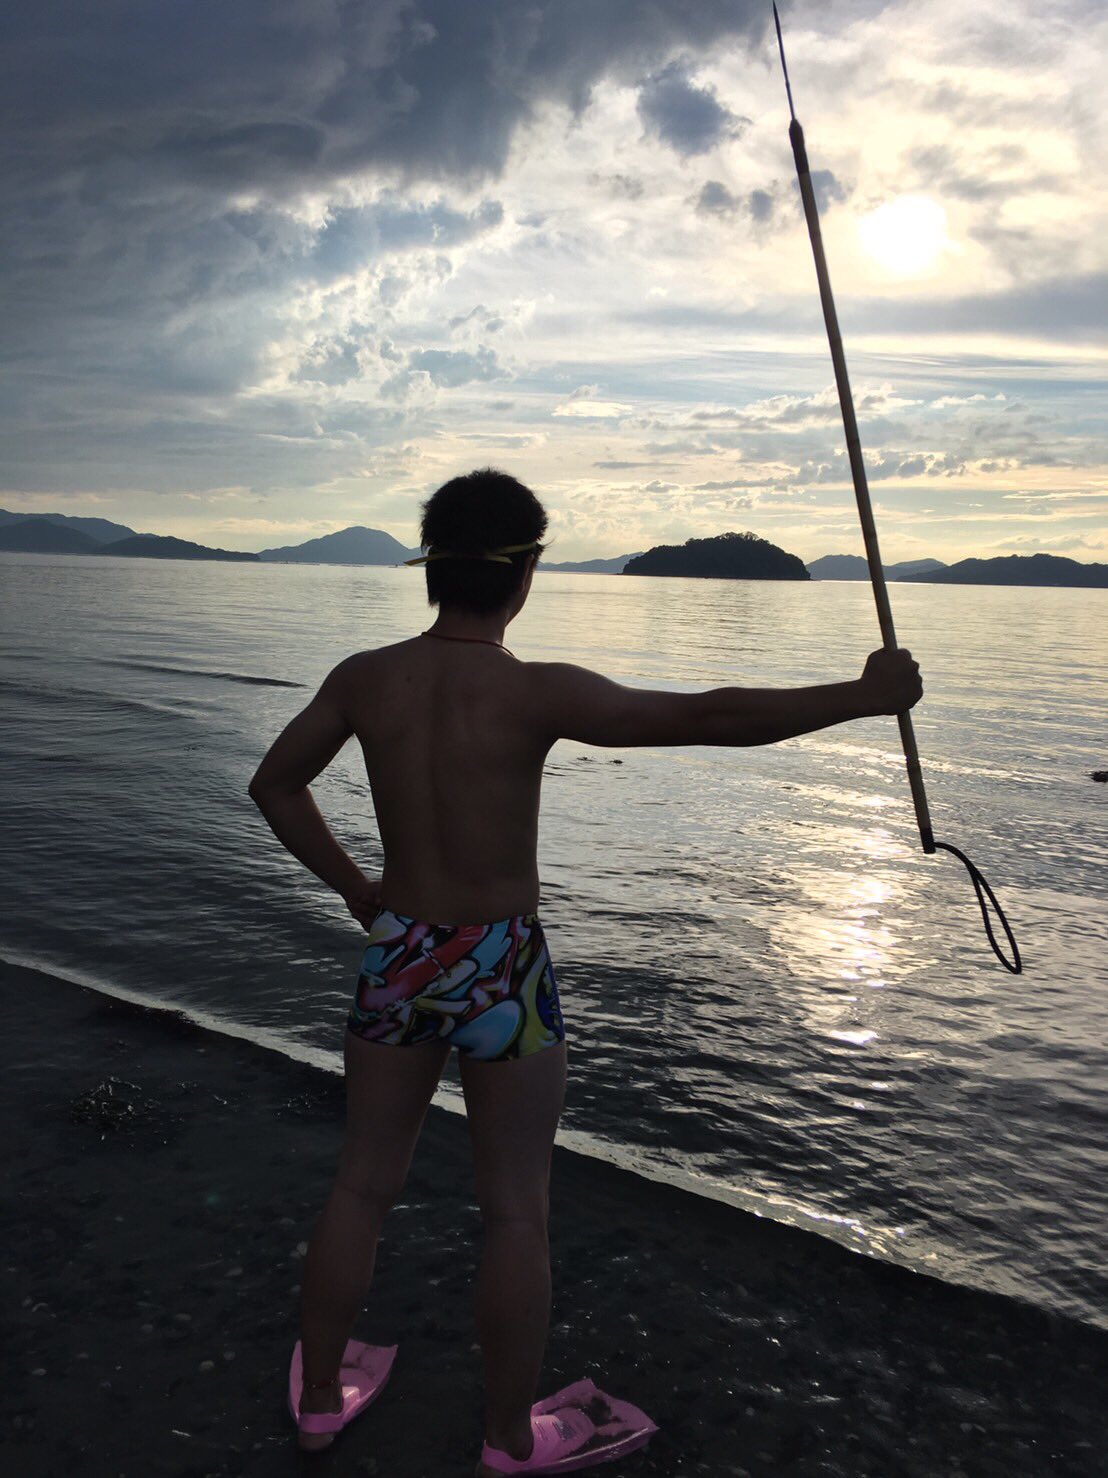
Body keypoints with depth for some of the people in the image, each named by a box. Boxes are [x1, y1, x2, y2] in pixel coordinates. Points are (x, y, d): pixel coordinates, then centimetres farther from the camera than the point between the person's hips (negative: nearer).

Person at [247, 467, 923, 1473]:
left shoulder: (364, 679, -5)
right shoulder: (536, 693, -21)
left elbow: (275, 784, 7)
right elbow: (710, 718, -24)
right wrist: (864, 697, -14)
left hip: (398, 957, 5)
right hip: (503, 970, -5)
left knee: (363, 1184, 21)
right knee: (517, 1211, 12)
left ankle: (319, 1396, 40)